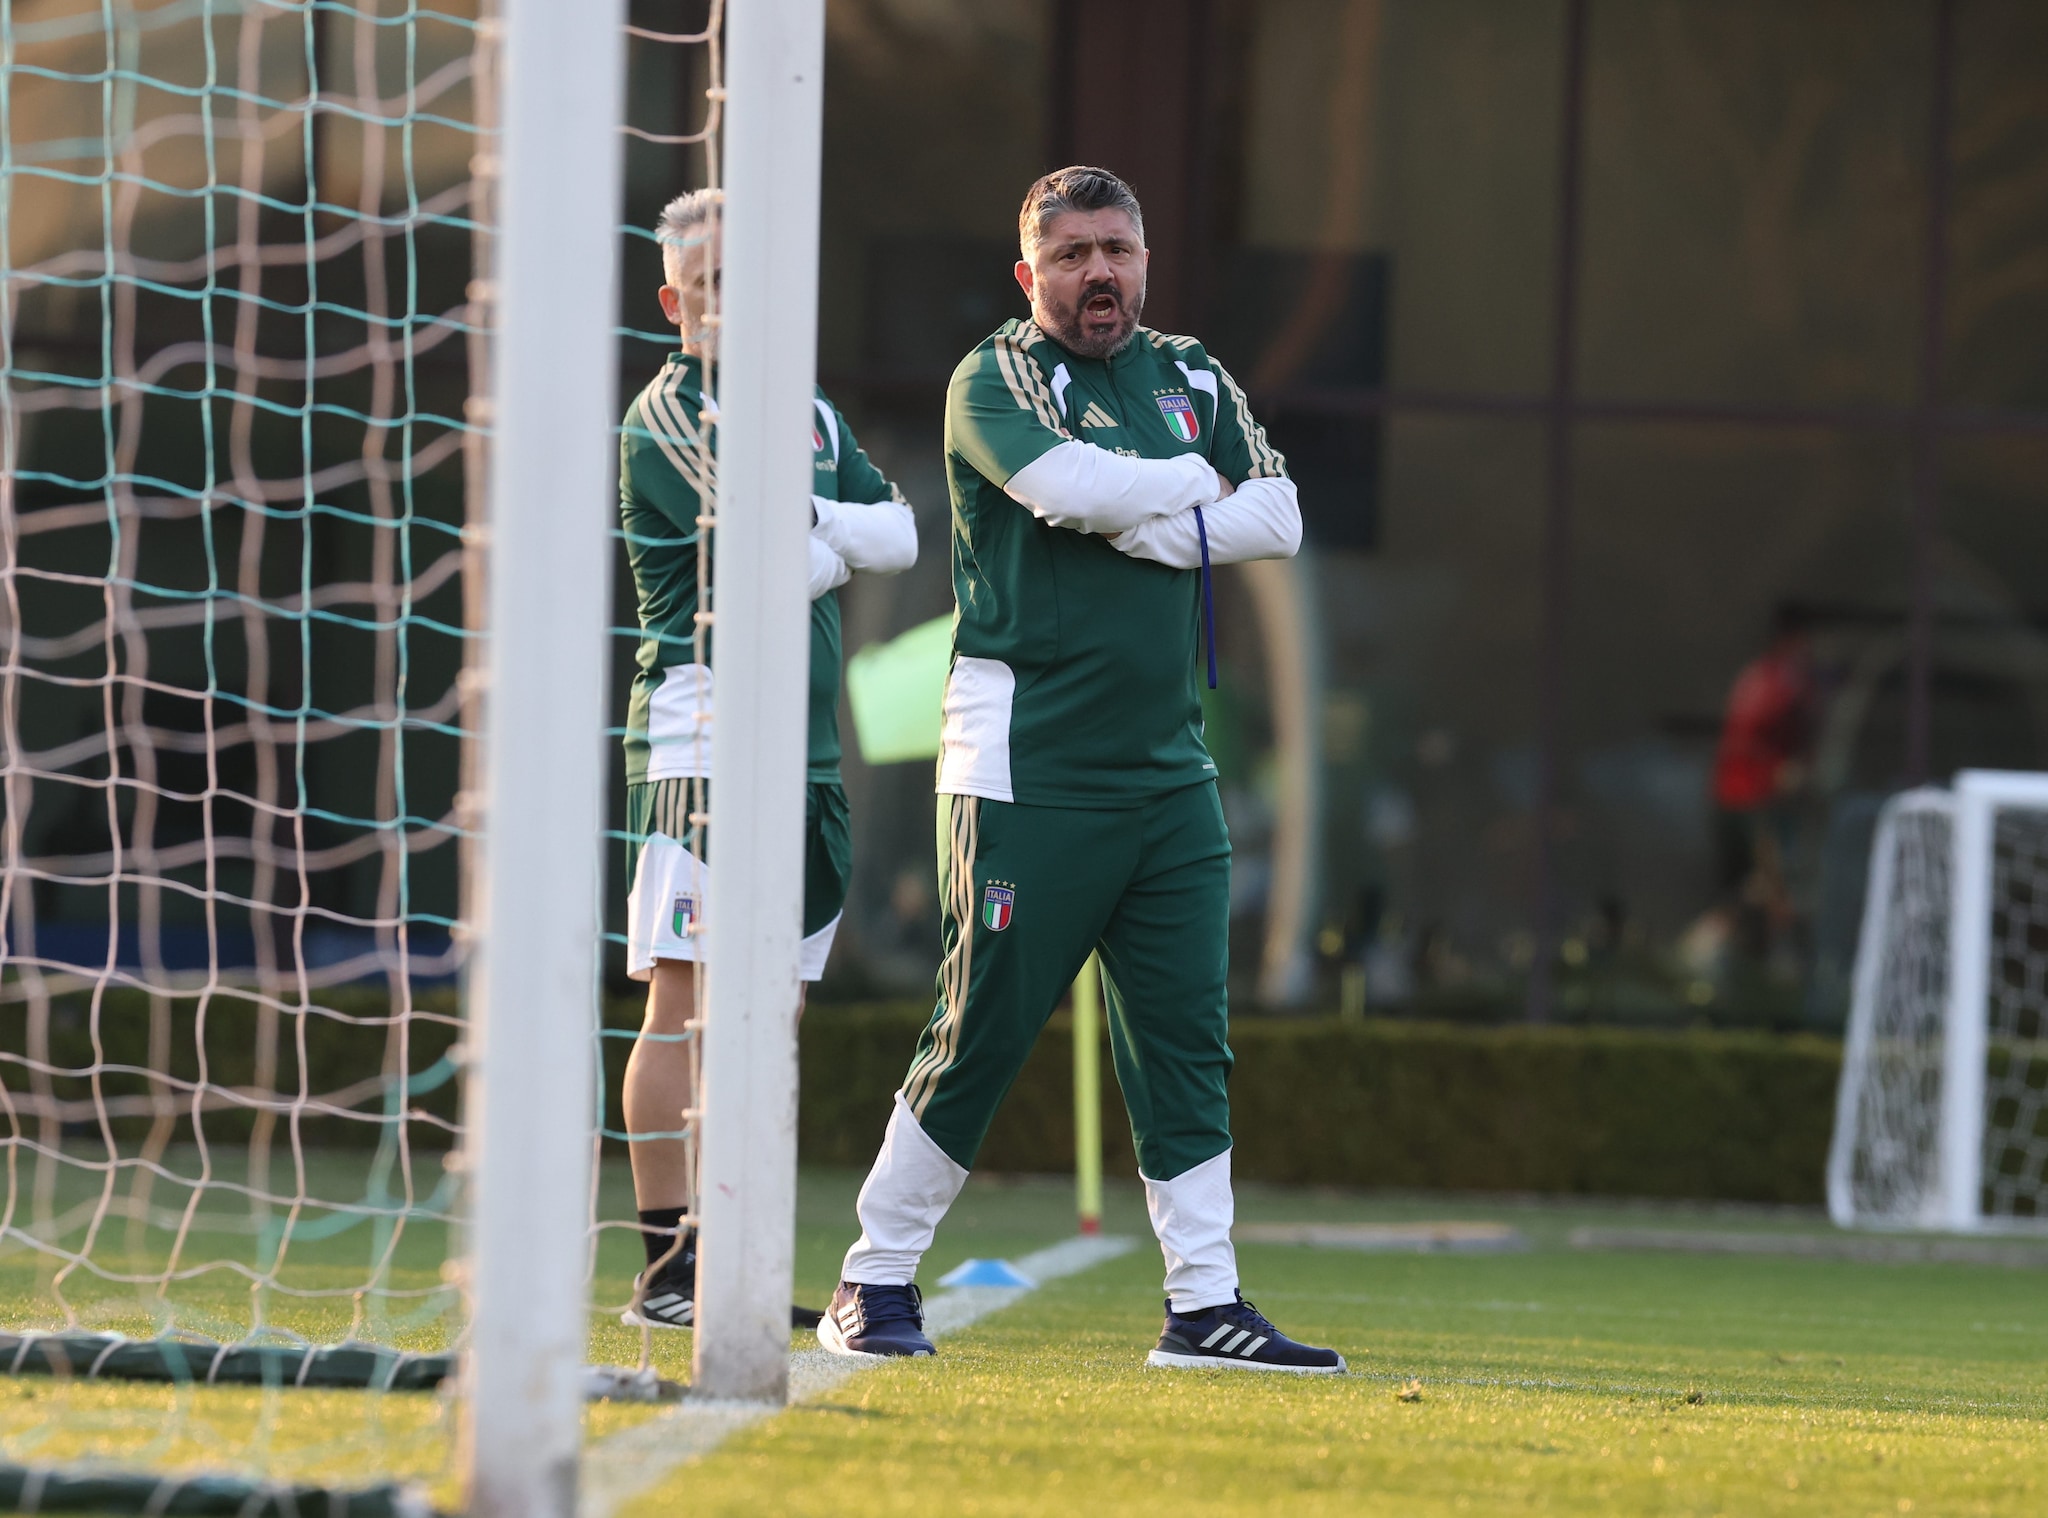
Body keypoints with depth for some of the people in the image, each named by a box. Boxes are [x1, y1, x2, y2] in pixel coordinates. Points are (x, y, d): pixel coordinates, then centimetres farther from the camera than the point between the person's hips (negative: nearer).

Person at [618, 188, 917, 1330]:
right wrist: (835, 545, 4)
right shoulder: (668, 419, -7)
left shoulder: (812, 415, 19)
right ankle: (667, 1268, -9)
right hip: (704, 739, -8)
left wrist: (809, 528, -8)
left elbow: (899, 536, 7)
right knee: (687, 1006, -9)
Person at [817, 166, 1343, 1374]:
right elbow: (1069, 484, -21)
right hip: (1029, 764, -6)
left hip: (1168, 767, 6)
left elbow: (1278, 521, 6)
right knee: (984, 1030, -5)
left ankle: (1206, 1303, 5)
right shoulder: (997, 379, -2)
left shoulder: (1192, 378, 16)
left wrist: (1141, 531, -8)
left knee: (1188, 1036, 3)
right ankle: (876, 1282, 6)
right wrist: (1197, 482, -5)